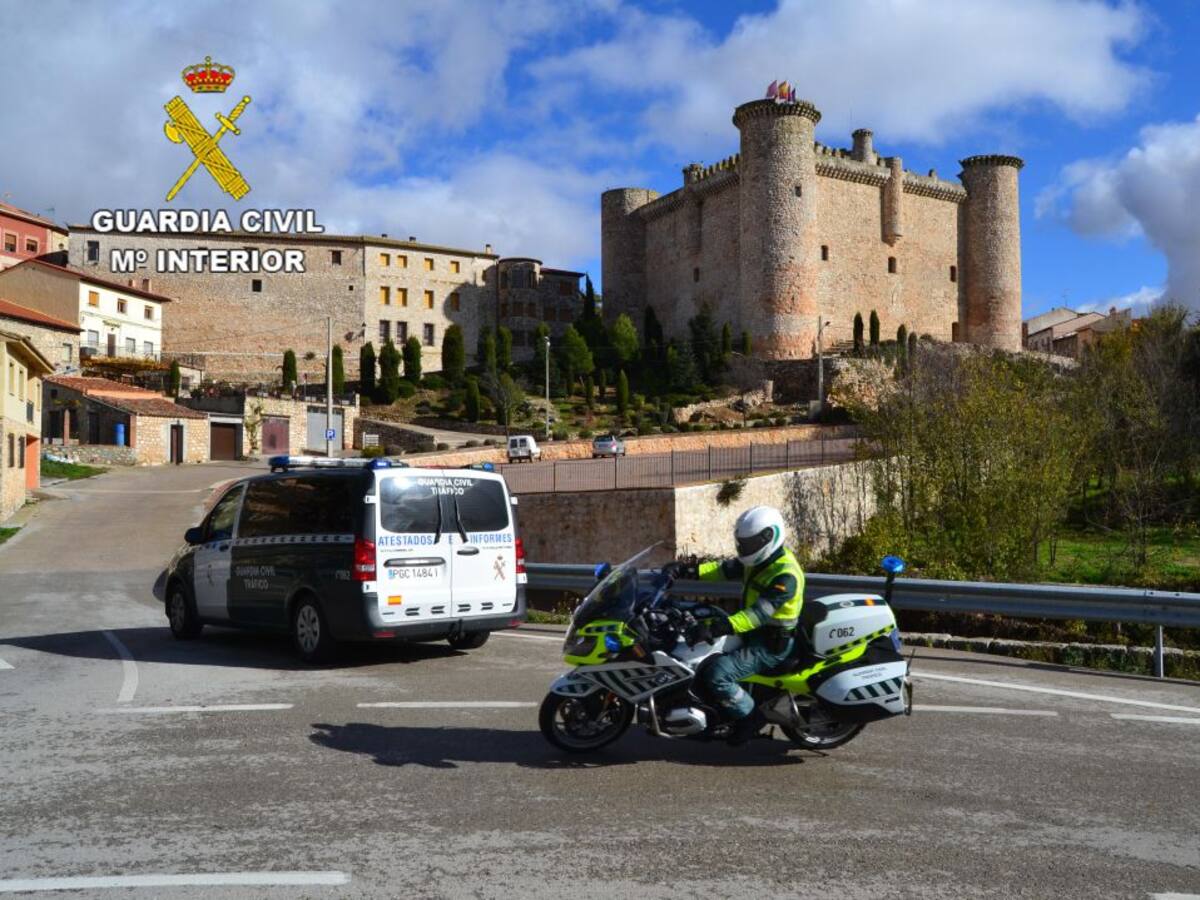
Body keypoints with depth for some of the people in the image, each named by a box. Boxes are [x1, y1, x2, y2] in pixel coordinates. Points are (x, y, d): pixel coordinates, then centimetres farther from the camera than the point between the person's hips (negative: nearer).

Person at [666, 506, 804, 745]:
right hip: (755, 634, 10)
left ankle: (751, 716, -4)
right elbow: (724, 570, 7)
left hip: (772, 644, -10)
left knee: (717, 674, -24)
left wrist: (715, 628, -45)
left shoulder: (785, 575, -26)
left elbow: (760, 614, -35)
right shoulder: (760, 560, 4)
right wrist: (687, 569, -9)